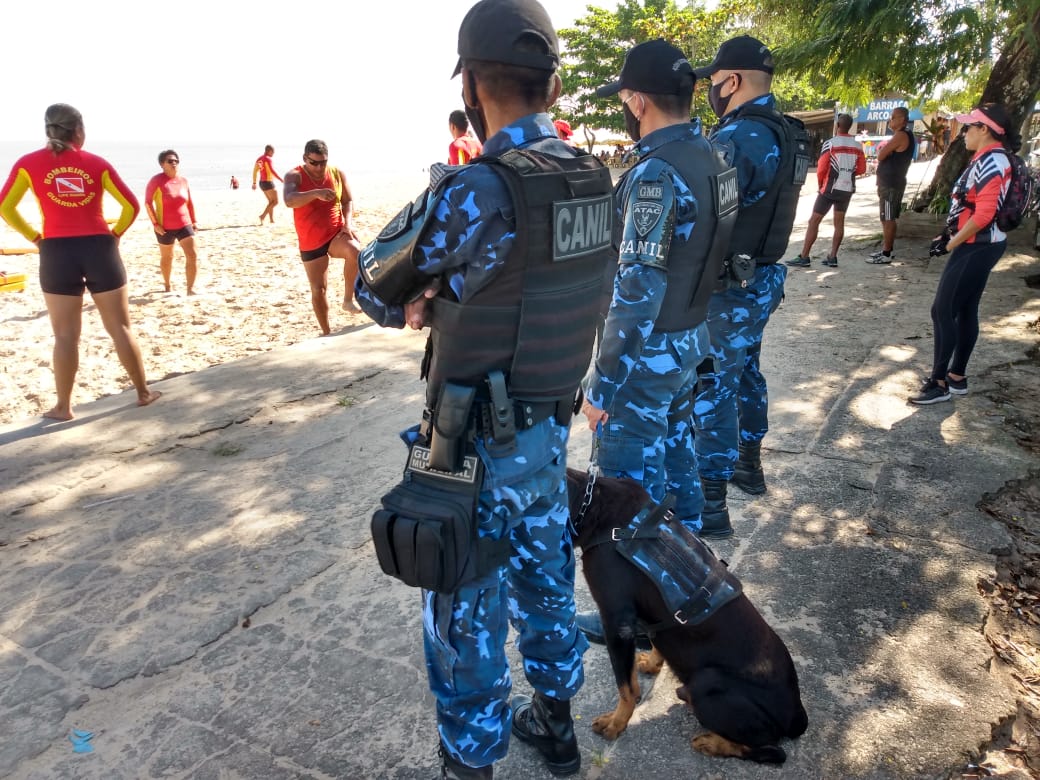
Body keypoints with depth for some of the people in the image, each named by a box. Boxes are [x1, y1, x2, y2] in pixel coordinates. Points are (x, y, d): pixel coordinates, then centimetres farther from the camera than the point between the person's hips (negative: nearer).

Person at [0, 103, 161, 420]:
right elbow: (132, 205, 0)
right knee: (120, 327, 9)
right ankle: (143, 392, 16)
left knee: (66, 335, 6)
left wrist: (36, 237, 10)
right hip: (100, 250, 0)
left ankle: (63, 407, 12)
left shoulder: (28, 163, 2)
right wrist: (115, 234, 9)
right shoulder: (97, 163, 2)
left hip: (56, 253, 0)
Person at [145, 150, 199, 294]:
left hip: (184, 225, 3)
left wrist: (193, 220, 10)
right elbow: (148, 202, -10)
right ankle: (167, 286, 32)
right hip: (165, 227, -3)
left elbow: (190, 202, 13)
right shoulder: (157, 180, -11)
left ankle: (190, 289, -7)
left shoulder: (183, 180, 2)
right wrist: (155, 223, -14)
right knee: (166, 258, 13)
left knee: (192, 255, -10)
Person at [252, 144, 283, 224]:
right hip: (268, 182, -9)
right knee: (275, 201, -3)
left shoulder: (259, 159, 13)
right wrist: (281, 180, -26)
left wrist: (254, 183, 22)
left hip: (262, 182, 9)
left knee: (271, 201, 17)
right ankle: (263, 215, -12)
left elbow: (255, 171, 17)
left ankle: (272, 220, 16)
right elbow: (273, 171, -25)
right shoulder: (268, 159, -13)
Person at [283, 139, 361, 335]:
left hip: (336, 233, 1)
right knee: (318, 289, 3)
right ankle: (326, 332, 20)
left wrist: (347, 223, -11)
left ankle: (348, 299, -17)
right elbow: (289, 201, -27)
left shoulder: (337, 174, 1)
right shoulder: (295, 176, -9)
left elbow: (348, 201, 8)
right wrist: (316, 193, -43)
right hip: (311, 242, -1)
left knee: (355, 251, -34)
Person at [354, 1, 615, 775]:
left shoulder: (478, 190, -24)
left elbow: (376, 289, -11)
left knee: (468, 611, 11)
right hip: (550, 427, 7)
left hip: (479, 444, -7)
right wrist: (442, 296, -2)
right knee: (546, 579, 24)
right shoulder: (592, 179, 0)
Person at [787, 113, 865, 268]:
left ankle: (804, 257, -5)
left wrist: (820, 183, 6)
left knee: (814, 221, -2)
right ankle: (832, 257, 11)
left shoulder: (830, 143, -11)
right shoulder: (857, 145, 5)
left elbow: (821, 168, -12)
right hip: (847, 189, 6)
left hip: (830, 188, -5)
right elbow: (862, 169, 7)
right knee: (839, 222, 12)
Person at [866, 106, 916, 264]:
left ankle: (886, 255, -6)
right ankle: (885, 249, 20)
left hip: (891, 184, -10)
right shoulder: (903, 136, 19)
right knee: (886, 219, 14)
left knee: (888, 219, -8)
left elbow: (881, 156, -19)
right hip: (890, 183, 10)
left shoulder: (901, 135, -15)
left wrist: (881, 149, 3)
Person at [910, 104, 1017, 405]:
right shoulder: (987, 159, 13)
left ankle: (939, 383, -2)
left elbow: (983, 215, -25)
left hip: (976, 248, -10)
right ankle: (957, 377, 21)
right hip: (978, 245, 10)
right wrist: (949, 236, 10)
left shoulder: (991, 160, -19)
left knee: (942, 311, -7)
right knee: (965, 310, 13)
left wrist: (950, 244, -16)